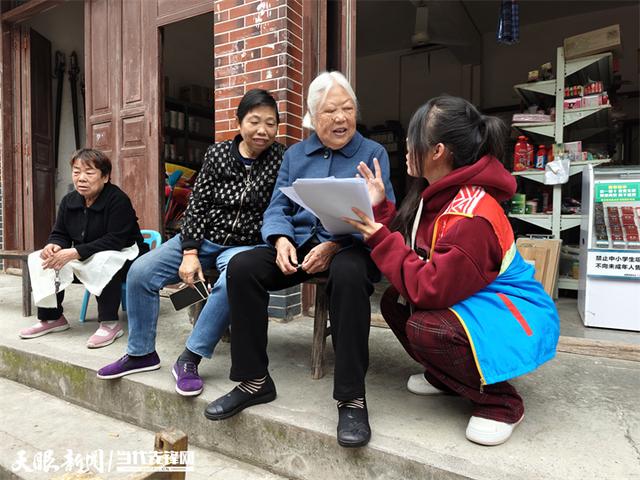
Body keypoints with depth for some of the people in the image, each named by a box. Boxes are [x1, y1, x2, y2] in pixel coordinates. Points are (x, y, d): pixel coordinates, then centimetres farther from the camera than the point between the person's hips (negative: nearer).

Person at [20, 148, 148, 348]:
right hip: (85, 262, 8)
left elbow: (115, 241, -28)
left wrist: (75, 252, -33)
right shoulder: (69, 200, 3)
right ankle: (51, 317, 5)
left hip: (124, 257, -7)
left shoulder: (118, 200, -20)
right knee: (44, 259, -6)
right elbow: (59, 234, 7)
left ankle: (110, 323, -28)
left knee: (104, 261, -39)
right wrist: (53, 245, -20)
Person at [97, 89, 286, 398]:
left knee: (231, 283, -36)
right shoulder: (217, 153, 1)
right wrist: (189, 252, -8)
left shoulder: (281, 159, -5)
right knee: (140, 272, -8)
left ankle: (189, 360, -17)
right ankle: (141, 353, 10)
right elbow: (197, 204, 0)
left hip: (245, 245, -3)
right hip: (204, 238, 4)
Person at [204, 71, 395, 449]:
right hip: (298, 242, 4)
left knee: (348, 275, -39)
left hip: (350, 246, -3)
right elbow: (278, 209, 12)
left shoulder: (373, 155, 6)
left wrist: (334, 246, -22)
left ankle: (352, 397, -26)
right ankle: (255, 380, -8)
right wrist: (281, 240, -12)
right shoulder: (295, 155, 18)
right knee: (242, 267, -21)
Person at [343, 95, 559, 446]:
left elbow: (427, 289, -30)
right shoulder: (439, 193, -1)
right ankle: (447, 376, 20)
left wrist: (380, 239, -25)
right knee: (393, 302, 1)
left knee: (424, 328, -30)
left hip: (515, 317, -9)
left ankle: (501, 403, -4)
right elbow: (406, 246, 2)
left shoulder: (471, 218, -31)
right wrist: (380, 207, -6)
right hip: (473, 304, 9)